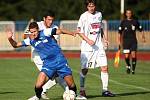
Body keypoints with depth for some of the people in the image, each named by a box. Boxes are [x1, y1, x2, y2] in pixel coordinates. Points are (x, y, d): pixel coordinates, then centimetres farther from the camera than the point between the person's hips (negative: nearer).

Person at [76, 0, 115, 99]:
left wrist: (104, 38, 9)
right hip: (87, 47, -5)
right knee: (84, 69, -3)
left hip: (99, 46, 5)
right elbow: (79, 31, -6)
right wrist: (88, 40, -18)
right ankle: (82, 91, 7)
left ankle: (105, 90, 9)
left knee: (104, 67, -1)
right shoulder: (84, 16, -6)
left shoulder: (99, 14, 10)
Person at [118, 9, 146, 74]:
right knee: (126, 56, -3)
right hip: (126, 41, 0)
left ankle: (133, 68, 2)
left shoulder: (135, 22, 4)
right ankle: (128, 66, 24)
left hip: (133, 40, 0)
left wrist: (143, 37, 7)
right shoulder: (123, 22, 4)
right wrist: (119, 41, 5)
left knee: (133, 55, -12)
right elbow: (120, 32, 8)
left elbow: (141, 29, 14)